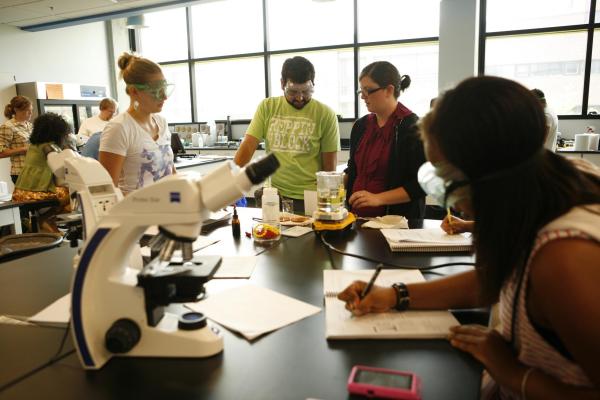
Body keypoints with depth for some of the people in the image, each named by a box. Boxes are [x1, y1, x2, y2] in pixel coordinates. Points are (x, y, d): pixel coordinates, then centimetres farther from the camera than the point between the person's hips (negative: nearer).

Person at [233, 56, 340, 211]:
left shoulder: (325, 114, -4)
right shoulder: (267, 107, 3)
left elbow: (329, 166, -2)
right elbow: (247, 147, -1)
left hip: (309, 198, -2)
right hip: (274, 196, 2)